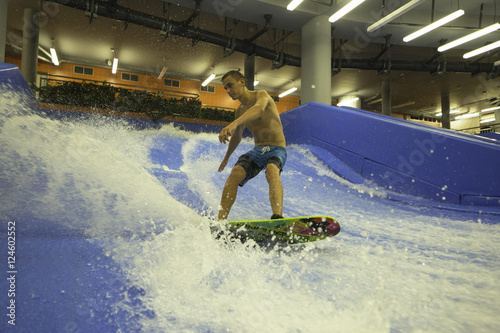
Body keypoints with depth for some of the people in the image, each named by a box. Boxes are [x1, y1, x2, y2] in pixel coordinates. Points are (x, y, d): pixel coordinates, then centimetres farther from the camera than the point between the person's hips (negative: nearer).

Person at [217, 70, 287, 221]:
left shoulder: (261, 95, -7)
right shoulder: (239, 111, 13)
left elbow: (259, 109, -33)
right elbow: (236, 136, 30)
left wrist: (233, 124, -50)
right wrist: (226, 157, 41)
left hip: (277, 149, -5)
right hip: (257, 150, 5)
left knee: (272, 171, -38)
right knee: (235, 173, -22)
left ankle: (278, 217, -55)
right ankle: (221, 220, -27)